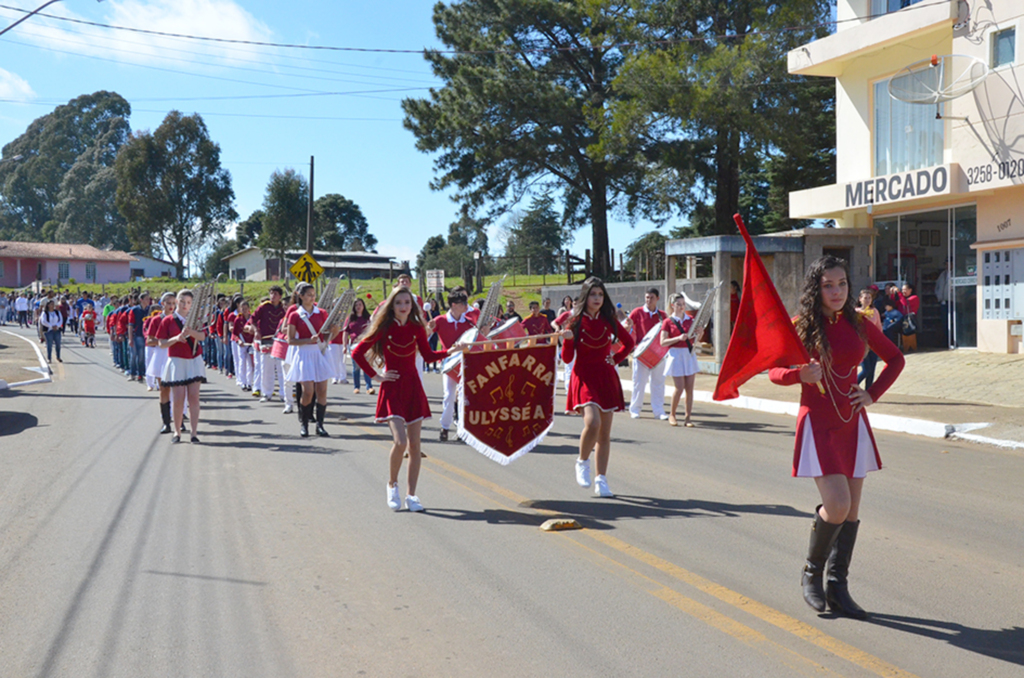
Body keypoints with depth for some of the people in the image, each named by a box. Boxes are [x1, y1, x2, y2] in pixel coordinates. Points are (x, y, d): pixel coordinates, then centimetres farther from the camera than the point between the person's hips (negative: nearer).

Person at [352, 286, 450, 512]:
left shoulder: (417, 328, 4)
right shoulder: (384, 328, -5)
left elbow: (428, 355, 14)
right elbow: (357, 353, -2)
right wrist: (375, 376, -5)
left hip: (413, 387, 3)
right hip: (392, 388, -3)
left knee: (414, 444, 2)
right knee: (400, 441, -17)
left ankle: (411, 494, 13)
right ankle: (392, 484, 8)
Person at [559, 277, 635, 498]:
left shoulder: (609, 321, 4)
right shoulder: (575, 322, -3)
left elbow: (629, 342, 20)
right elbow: (567, 359, -4)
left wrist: (616, 359, 6)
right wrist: (568, 340, -21)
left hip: (606, 379, 3)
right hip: (584, 378, -3)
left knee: (605, 433, 4)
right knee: (592, 422, -25)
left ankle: (601, 479, 14)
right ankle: (582, 462, 1)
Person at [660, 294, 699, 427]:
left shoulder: (690, 320, 11)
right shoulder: (668, 322, 0)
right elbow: (663, 342, -7)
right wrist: (678, 338, -18)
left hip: (689, 354, 4)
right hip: (676, 355, -4)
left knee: (690, 388, -1)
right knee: (679, 388, -8)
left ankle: (687, 418, 5)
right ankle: (672, 414, 12)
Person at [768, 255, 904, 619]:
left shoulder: (858, 325, 4)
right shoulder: (801, 326, -6)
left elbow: (895, 359, 17)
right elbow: (773, 371, 0)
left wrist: (873, 394, 3)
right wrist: (799, 374, -21)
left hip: (852, 423, 5)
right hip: (818, 424, -5)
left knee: (851, 510, 5)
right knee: (837, 505, -15)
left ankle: (837, 588, 17)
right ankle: (812, 572, 10)